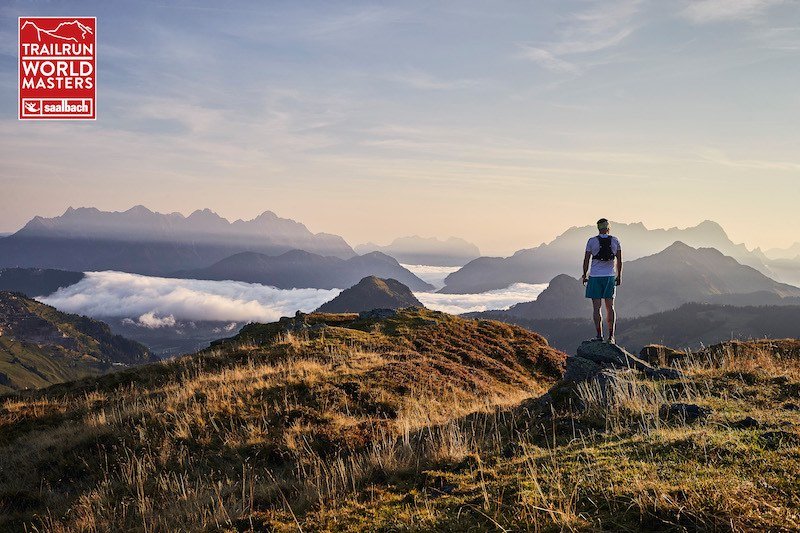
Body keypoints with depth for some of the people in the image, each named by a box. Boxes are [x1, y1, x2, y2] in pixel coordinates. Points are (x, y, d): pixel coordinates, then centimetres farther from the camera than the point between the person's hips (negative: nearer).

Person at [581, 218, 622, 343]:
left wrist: (584, 275, 8)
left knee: (597, 308, 1)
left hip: (595, 277, -2)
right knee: (610, 307, 9)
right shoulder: (615, 241, 1)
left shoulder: (592, 241, -6)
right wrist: (619, 276, 13)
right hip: (610, 276, 2)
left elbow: (586, 260, -3)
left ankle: (599, 336, 0)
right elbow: (619, 260, 3)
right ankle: (611, 336, 6)